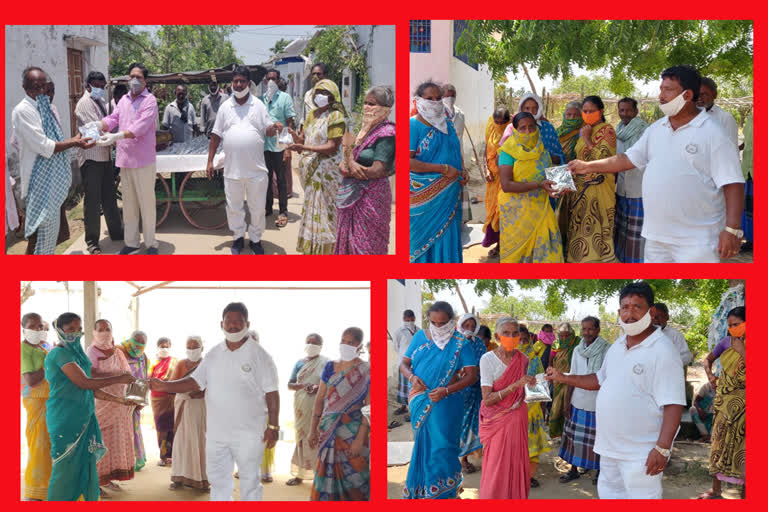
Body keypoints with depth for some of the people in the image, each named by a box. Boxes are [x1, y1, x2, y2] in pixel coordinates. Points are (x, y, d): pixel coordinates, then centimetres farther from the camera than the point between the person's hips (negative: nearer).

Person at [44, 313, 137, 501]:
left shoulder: (76, 353, 17)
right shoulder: (60, 353, -12)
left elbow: (88, 387, 18)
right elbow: (83, 383, -19)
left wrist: (116, 399, 12)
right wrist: (119, 379, -14)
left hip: (83, 417, 9)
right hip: (65, 418, -9)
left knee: (84, 463, 8)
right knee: (66, 465, -5)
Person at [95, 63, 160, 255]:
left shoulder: (150, 101, -9)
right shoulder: (124, 100, 14)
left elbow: (140, 127, -20)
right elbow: (113, 118, 5)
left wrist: (116, 136, -31)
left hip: (144, 160, -6)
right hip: (124, 159, 6)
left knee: (146, 202, -1)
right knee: (128, 203, 12)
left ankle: (150, 243, 8)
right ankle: (131, 242, 20)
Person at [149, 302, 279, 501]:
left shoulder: (260, 356, -6)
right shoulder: (213, 355, 8)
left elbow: (271, 393, -7)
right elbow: (195, 382, 9)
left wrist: (273, 426, -12)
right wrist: (164, 386, -4)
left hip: (249, 434, -5)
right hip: (216, 432, 5)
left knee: (250, 482, 5)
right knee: (218, 481, 12)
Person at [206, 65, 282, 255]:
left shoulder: (258, 105, 4)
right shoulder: (225, 107, 7)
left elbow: (268, 131, 4)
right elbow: (216, 136, 9)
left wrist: (274, 127, -20)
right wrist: (210, 160, 5)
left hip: (256, 169, -1)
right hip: (232, 169, 1)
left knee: (257, 208, 6)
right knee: (234, 207, 9)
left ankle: (255, 238, 23)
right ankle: (238, 237, 27)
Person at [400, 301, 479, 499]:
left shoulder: (460, 343, -5)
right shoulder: (420, 337, 6)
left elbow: (472, 375, -8)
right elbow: (404, 364, 9)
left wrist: (446, 390, -19)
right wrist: (412, 377, -14)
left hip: (446, 402, -3)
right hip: (420, 401, 4)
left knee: (442, 445, -3)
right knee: (422, 444, 11)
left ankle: (443, 492, 8)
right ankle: (420, 489, 22)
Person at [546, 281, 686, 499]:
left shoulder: (662, 351, -17)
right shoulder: (617, 346, 11)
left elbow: (673, 405, -21)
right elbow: (600, 379, 26)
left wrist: (662, 449, -27)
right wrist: (563, 378, 17)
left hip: (640, 453, -9)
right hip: (610, 447, 9)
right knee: (609, 493, 21)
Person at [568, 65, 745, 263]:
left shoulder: (713, 133, -9)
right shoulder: (655, 129, 12)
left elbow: (733, 183, -13)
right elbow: (628, 159, 18)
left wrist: (732, 229, -20)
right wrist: (587, 167, 14)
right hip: (656, 235, 7)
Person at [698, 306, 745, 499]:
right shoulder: (727, 342, 5)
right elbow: (708, 359, 20)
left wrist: (742, 351, -22)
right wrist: (711, 377, 4)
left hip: (743, 405, -5)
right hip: (724, 402, 5)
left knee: (742, 448, -4)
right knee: (719, 442, 11)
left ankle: (745, 493, 4)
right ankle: (716, 489, 23)